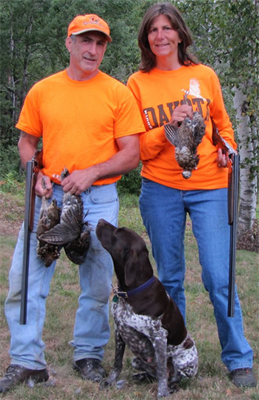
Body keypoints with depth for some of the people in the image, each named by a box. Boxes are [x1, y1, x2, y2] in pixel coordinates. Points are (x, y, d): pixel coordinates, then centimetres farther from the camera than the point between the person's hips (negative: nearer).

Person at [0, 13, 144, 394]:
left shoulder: (118, 93, 2)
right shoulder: (42, 90, 7)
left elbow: (131, 154, -1)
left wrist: (91, 173, -14)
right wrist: (36, 175, -6)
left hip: (99, 199, -1)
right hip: (50, 195, 1)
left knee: (98, 283, 5)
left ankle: (89, 355, 22)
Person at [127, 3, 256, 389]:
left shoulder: (204, 75, 6)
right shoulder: (138, 83, 4)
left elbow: (223, 125, 19)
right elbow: (140, 148, 2)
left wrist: (226, 149, 0)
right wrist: (168, 128, -15)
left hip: (208, 187, -1)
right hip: (160, 188, 1)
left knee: (218, 277, -6)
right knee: (170, 277, 8)